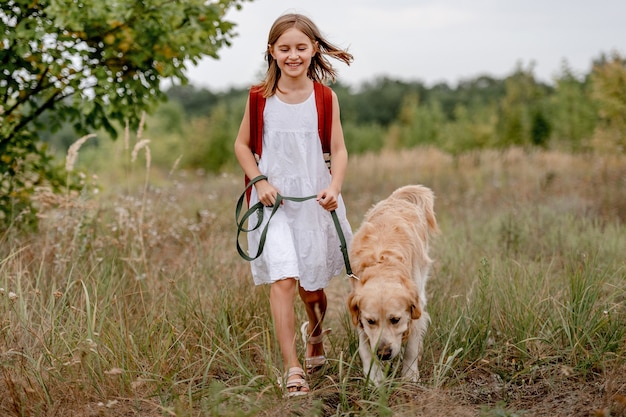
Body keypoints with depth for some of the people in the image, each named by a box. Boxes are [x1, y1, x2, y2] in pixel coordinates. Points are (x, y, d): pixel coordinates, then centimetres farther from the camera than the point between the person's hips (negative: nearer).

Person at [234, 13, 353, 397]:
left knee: (311, 286, 12)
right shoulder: (261, 97, -1)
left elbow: (339, 150, -1)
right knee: (283, 279, -15)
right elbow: (242, 144, 7)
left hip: (315, 200, 1)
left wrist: (334, 187, -19)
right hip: (274, 199, -1)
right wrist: (260, 182, -7)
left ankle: (315, 336, 46)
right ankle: (292, 369, -10)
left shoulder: (325, 98, -1)